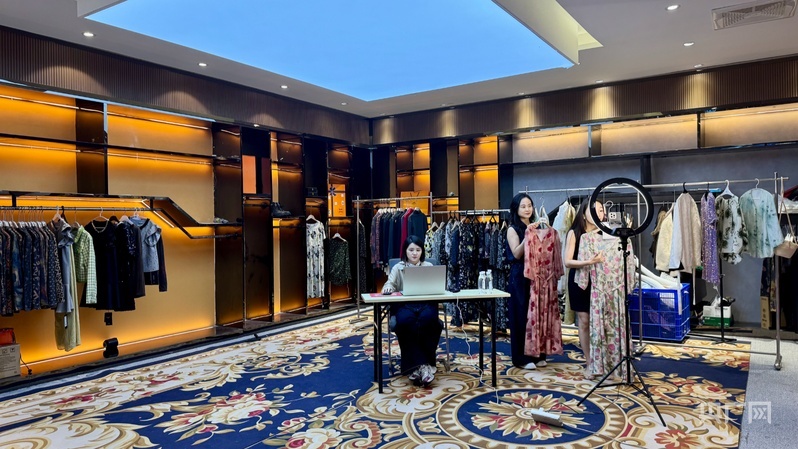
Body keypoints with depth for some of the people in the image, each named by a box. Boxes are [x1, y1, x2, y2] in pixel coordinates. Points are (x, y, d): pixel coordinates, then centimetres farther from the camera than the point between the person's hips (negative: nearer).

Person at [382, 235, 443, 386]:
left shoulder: (429, 267, 17)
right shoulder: (398, 268, 15)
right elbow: (389, 284, 3)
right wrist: (388, 288, -22)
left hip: (426, 304, 1)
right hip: (404, 305, -1)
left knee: (427, 319, -35)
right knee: (405, 320, -36)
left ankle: (425, 365, -30)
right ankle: (415, 366, -32)